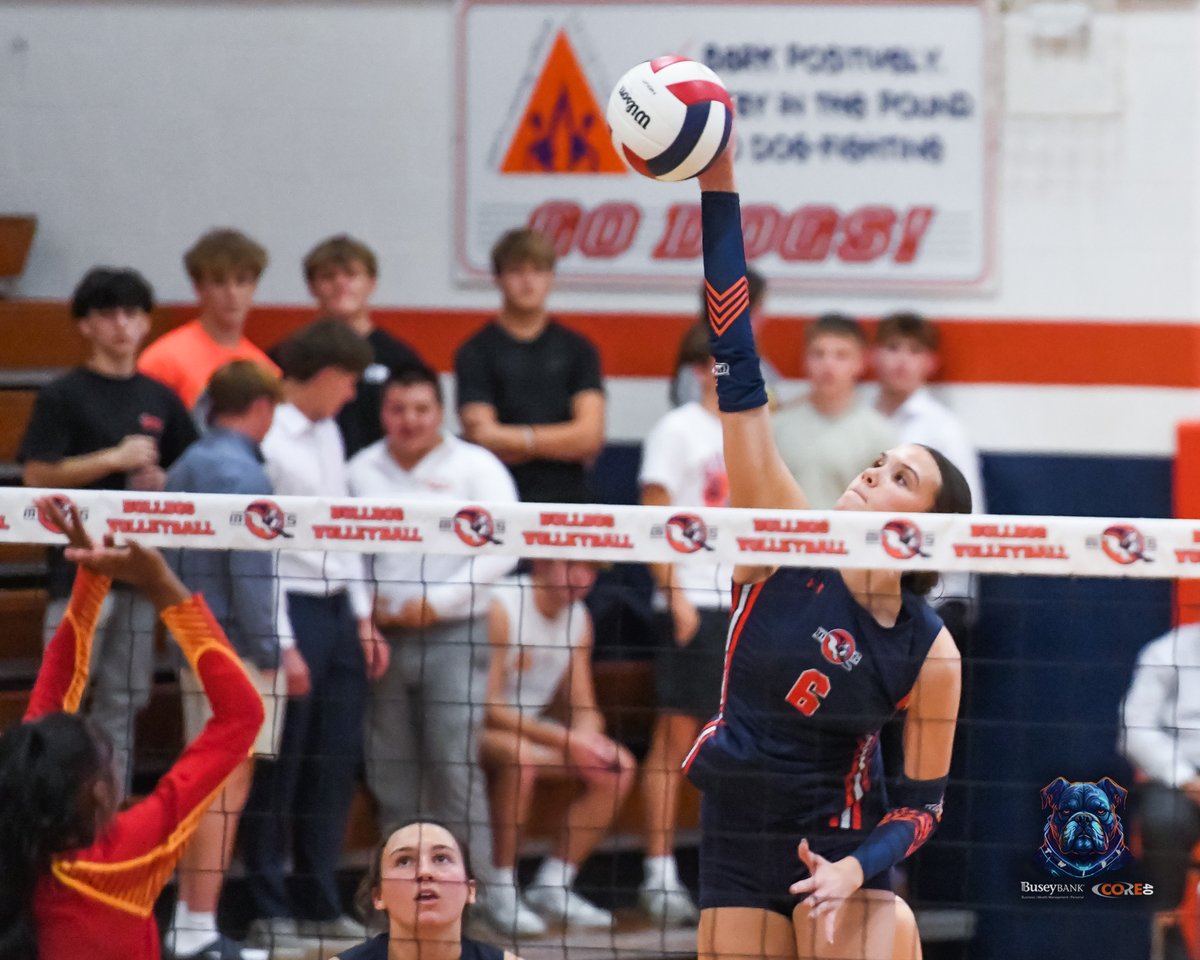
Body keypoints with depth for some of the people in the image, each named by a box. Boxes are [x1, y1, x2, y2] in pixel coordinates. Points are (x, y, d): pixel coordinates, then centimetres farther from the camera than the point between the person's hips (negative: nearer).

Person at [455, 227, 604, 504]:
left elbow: (590, 436, 2)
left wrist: (518, 439, -5)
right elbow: (482, 436, -6)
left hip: (567, 498, 2)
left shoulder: (577, 349, 10)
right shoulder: (476, 353, 3)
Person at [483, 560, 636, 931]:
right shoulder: (500, 608, -21)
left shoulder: (579, 618, 3)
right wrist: (563, 739, -32)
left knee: (618, 768, -6)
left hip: (526, 729, 8)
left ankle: (551, 886, -2)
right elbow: (485, 704, -26)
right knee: (518, 754, -39)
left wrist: (586, 737, -19)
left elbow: (585, 711, 7)